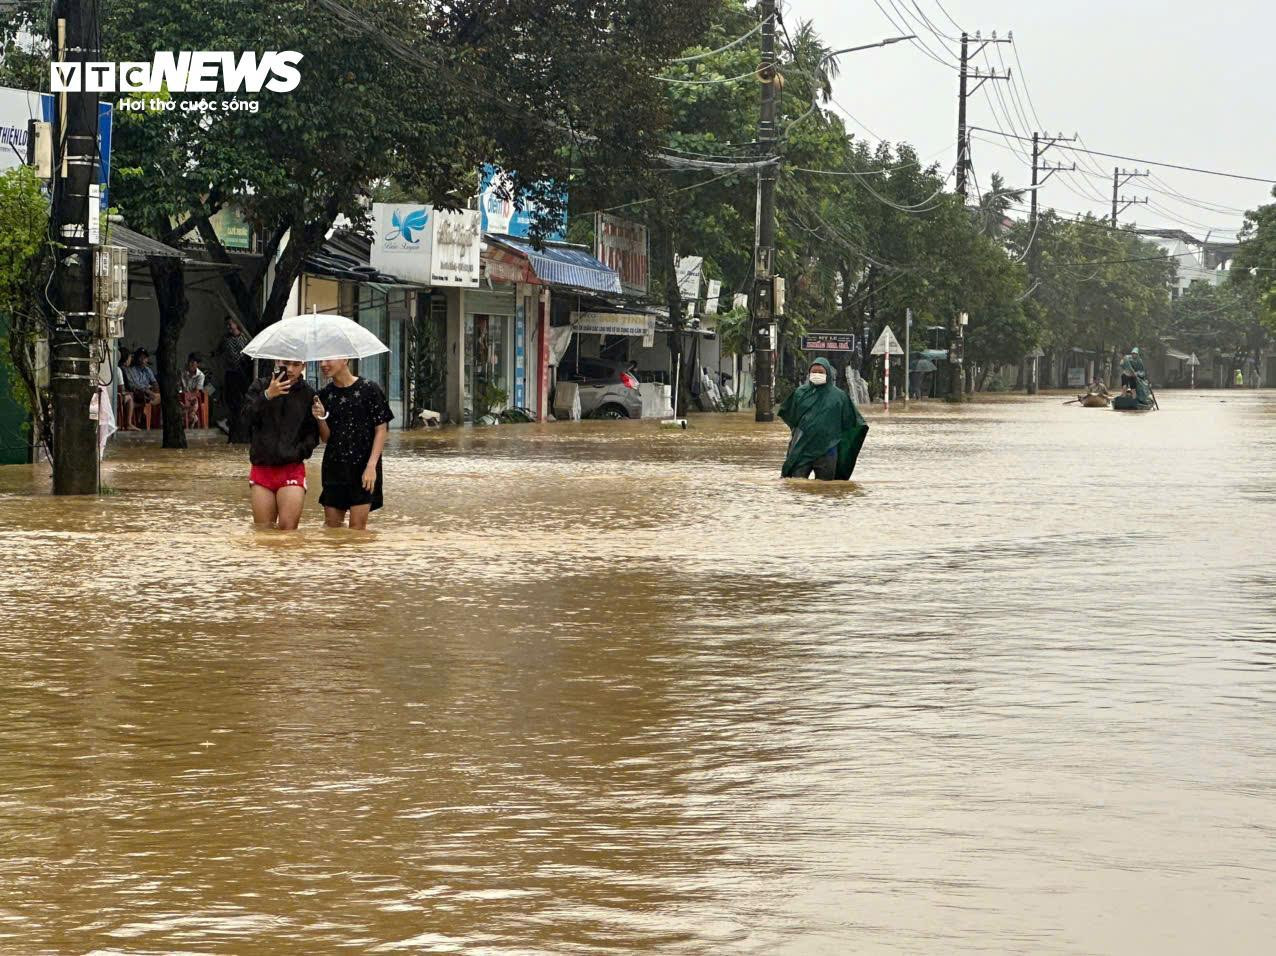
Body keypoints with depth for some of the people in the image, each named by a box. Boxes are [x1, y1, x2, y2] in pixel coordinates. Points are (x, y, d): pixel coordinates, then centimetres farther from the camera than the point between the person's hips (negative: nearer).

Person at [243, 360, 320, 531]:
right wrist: (267, 396, -20)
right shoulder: (260, 387, 5)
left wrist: (300, 451, -13)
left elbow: (313, 433, 3)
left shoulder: (308, 394, 1)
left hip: (292, 468, -2)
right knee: (262, 531, 4)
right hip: (262, 468, 2)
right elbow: (247, 419, -8)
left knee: (288, 530, -13)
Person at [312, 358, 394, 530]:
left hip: (362, 466, -5)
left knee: (358, 528, -7)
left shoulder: (368, 389, -6)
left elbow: (382, 430, -6)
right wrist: (321, 418, -12)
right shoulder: (324, 394, 7)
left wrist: (371, 465, -14)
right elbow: (326, 437, 9)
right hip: (334, 467, 5)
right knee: (331, 527, 7)